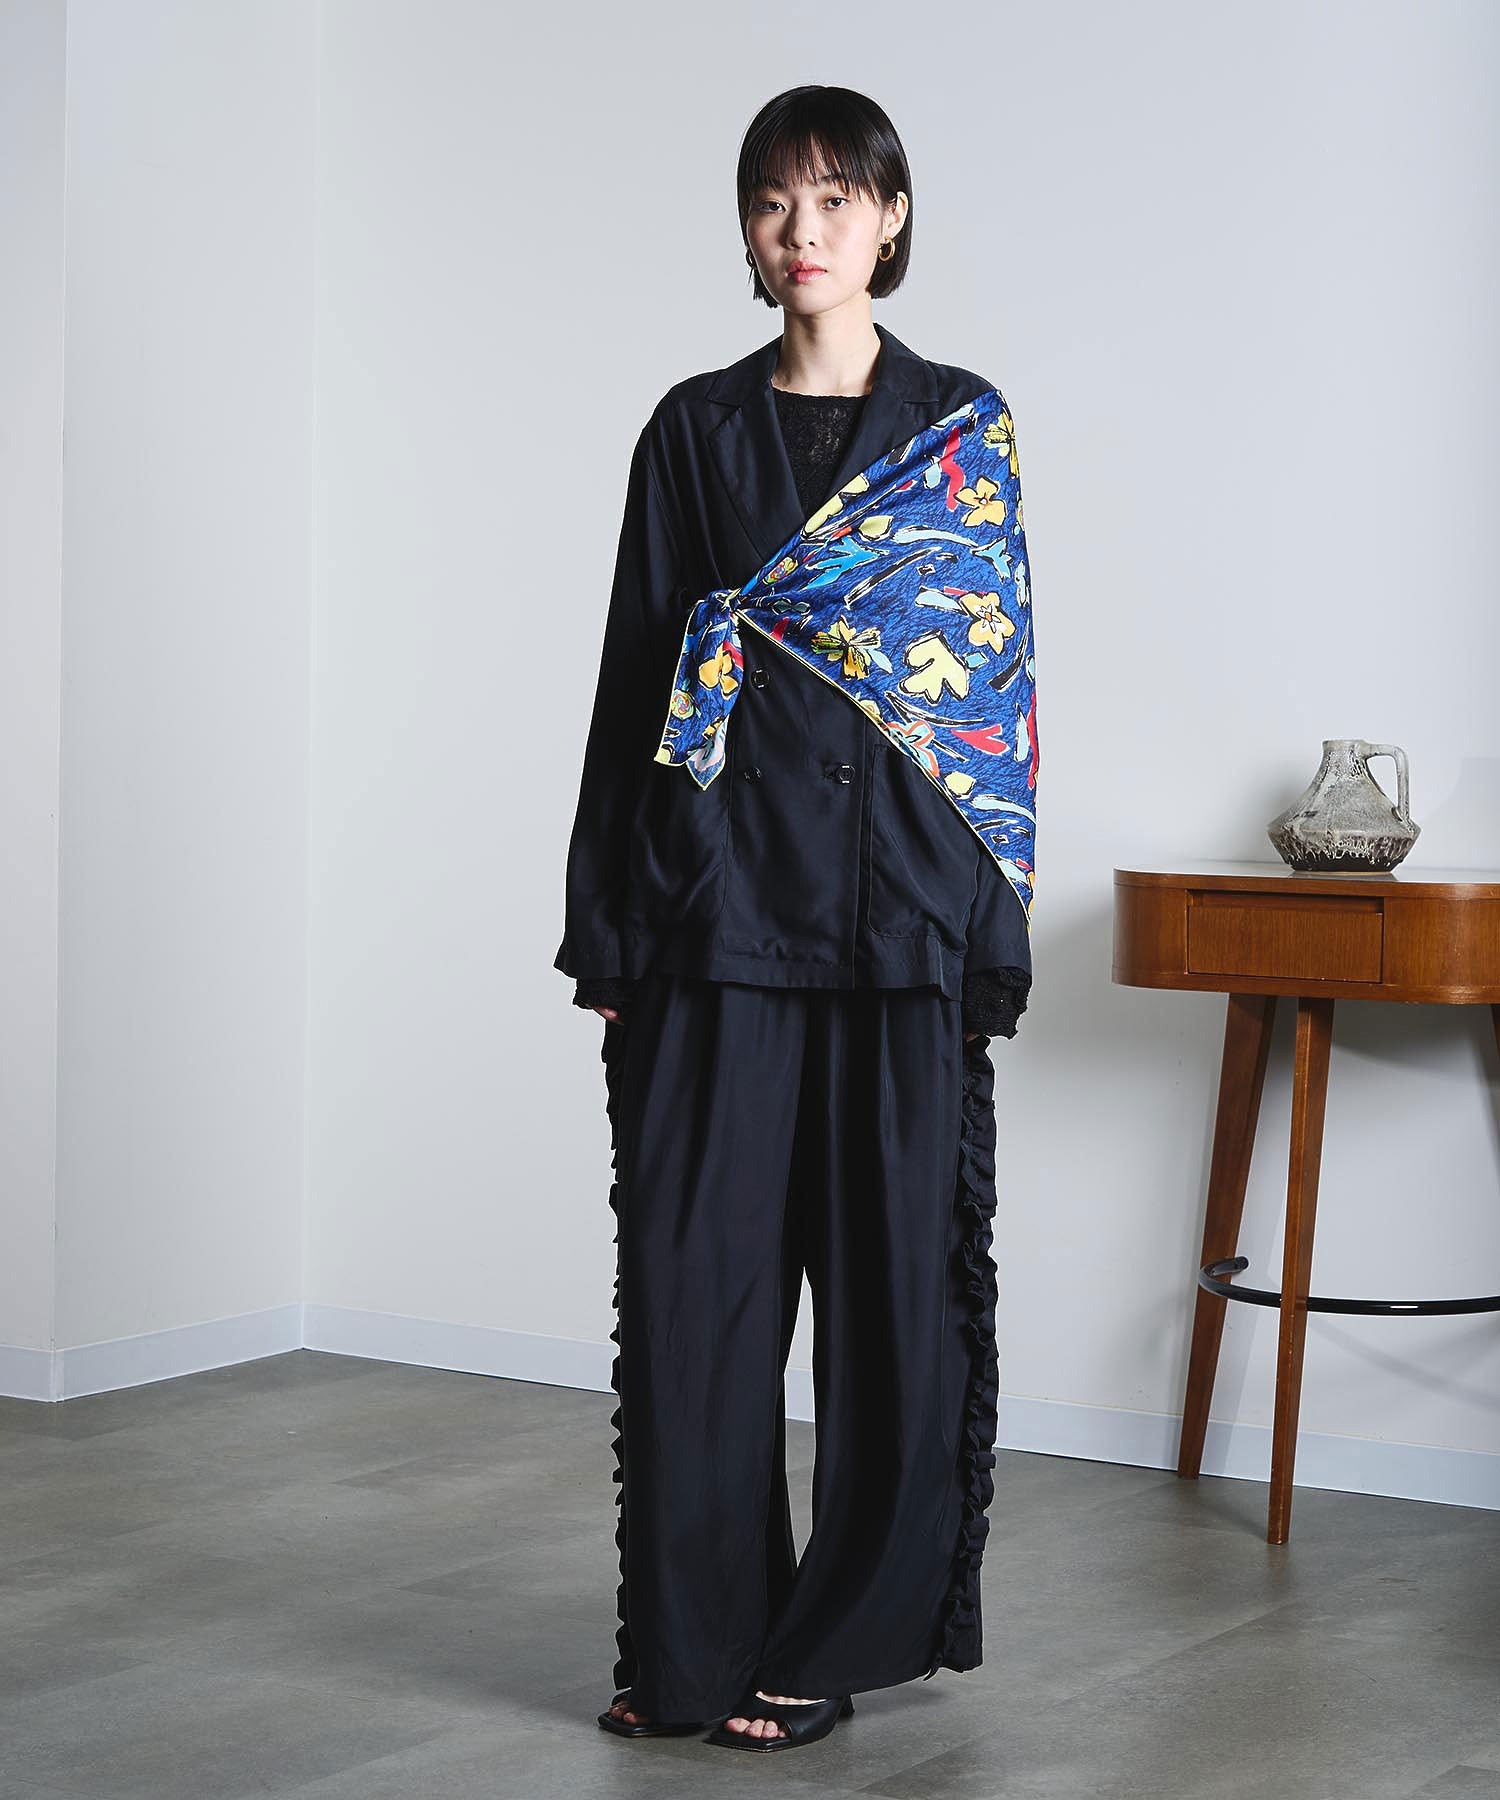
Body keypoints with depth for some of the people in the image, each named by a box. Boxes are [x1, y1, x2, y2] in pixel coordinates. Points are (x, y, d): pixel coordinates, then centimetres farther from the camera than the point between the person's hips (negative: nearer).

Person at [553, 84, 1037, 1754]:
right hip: (713, 892, 1)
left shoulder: (962, 425, 6)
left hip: (896, 894, -1)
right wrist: (605, 925, 4)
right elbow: (633, 667, 9)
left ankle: (843, 1634, 13)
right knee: (695, 1267, 0)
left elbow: (1002, 677, 4)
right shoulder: (694, 427, 10)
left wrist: (994, 928, -4)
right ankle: (693, 1635, 11)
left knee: (893, 1264, 1)